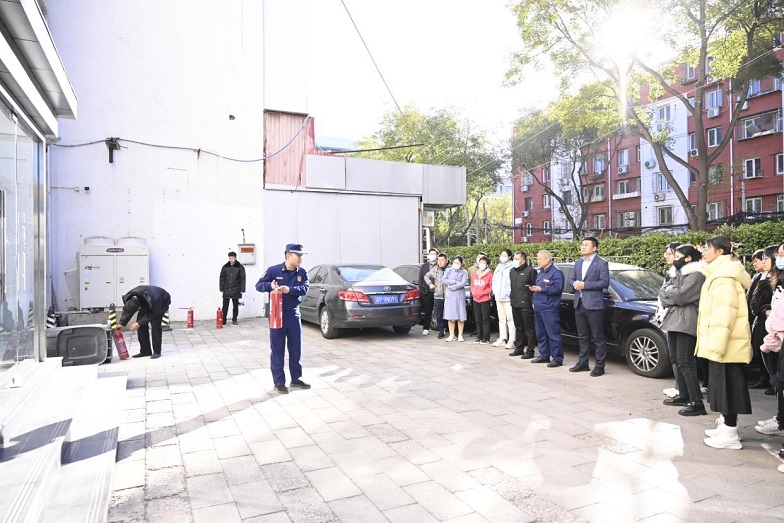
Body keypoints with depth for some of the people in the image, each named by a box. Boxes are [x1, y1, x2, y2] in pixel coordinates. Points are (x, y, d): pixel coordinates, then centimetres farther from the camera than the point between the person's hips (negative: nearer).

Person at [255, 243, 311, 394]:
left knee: (296, 349, 10)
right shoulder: (273, 270, -7)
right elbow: (258, 285, -5)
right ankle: (279, 382, 12)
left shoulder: (302, 273, 2)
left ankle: (296, 379, 24)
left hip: (294, 315, 4)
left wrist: (290, 289, -31)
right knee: (277, 350, 2)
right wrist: (270, 285, -27)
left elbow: (305, 288, -12)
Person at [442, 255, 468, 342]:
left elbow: (463, 283, -11)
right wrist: (455, 282, -9)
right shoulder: (448, 270, 10)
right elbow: (443, 280, -5)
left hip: (460, 296, -1)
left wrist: (451, 287, -8)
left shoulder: (464, 272, 4)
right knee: (450, 317, 1)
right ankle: (451, 335, 9)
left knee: (461, 317, -1)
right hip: (449, 296, 1)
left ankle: (460, 335, 9)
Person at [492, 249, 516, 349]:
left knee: (510, 319, -6)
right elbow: (494, 280, 21)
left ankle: (511, 341, -4)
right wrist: (495, 291, 10)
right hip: (498, 297, 8)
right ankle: (502, 339, 20)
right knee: (501, 319, 13)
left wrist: (509, 292, -15)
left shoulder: (511, 267, -8)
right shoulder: (498, 267, 18)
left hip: (508, 297, -8)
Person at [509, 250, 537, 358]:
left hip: (526, 304, -7)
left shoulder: (530, 270, -8)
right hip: (515, 304, 8)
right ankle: (519, 349, 24)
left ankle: (530, 351, 4)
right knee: (518, 328, 15)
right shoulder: (512, 271, 15)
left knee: (529, 328, -1)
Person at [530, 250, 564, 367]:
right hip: (538, 308, 9)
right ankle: (544, 355, 22)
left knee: (553, 334, -7)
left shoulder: (556, 272, -7)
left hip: (549, 309, -9)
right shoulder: (540, 272, 20)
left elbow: (557, 288, -17)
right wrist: (533, 301, 16)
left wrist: (541, 289, -18)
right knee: (540, 334, 13)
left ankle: (557, 358, -2)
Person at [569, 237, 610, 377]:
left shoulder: (601, 263, -6)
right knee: (583, 336, 15)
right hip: (579, 304, 7)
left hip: (593, 305, -7)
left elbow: (605, 282, -13)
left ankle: (599, 366, 5)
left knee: (598, 337, -1)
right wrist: (574, 284, -6)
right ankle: (583, 363, 23)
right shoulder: (578, 263, 16)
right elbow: (572, 279, 18)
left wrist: (585, 285, -18)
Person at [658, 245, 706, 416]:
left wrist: (669, 291, 0)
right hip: (673, 320, 9)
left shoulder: (696, 275, -7)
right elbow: (662, 292, 11)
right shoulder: (678, 274, 20)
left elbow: (681, 295, -18)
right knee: (675, 359, 11)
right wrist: (673, 298, -7)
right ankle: (684, 395, 20)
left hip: (686, 322, -9)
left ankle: (697, 402, -8)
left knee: (685, 361, -11)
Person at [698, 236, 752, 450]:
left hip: (726, 344, -10)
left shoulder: (724, 278, -16)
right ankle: (725, 424, 25)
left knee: (727, 385, -5)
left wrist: (717, 344, -25)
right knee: (722, 384, 16)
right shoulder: (719, 275, 17)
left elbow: (724, 313, -23)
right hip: (720, 343, 10)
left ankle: (730, 434, 1)